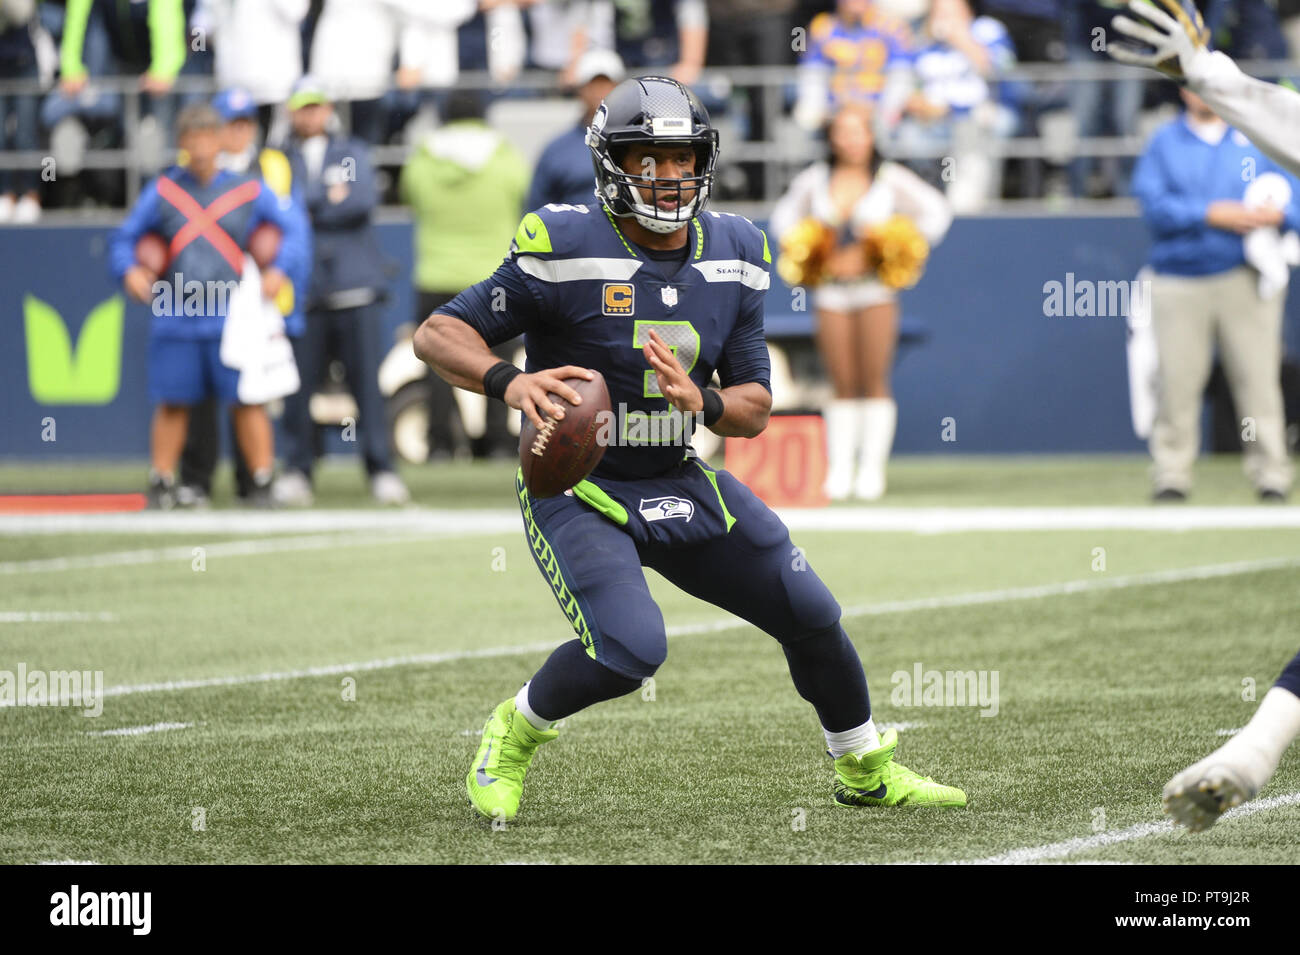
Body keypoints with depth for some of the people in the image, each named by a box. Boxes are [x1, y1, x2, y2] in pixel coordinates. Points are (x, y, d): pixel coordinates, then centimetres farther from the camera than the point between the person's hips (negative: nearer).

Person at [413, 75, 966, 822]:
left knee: (812, 617, 6)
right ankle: (513, 736, 3)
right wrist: (507, 382, -35)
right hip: (577, 489, -6)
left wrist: (701, 401, -21)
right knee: (631, 648, -27)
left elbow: (756, 409, 2)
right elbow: (440, 334, -15)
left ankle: (867, 773, 32)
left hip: (681, 485, 6)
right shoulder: (567, 250, -17)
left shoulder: (734, 257, -1)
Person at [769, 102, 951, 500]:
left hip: (875, 288, -2)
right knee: (843, 386, 1)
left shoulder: (891, 179, -1)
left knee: (874, 381, -7)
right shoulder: (814, 180, 7)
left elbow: (936, 212, 5)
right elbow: (784, 217, 22)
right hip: (832, 291, 2)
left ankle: (872, 468, -4)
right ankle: (838, 470, 4)